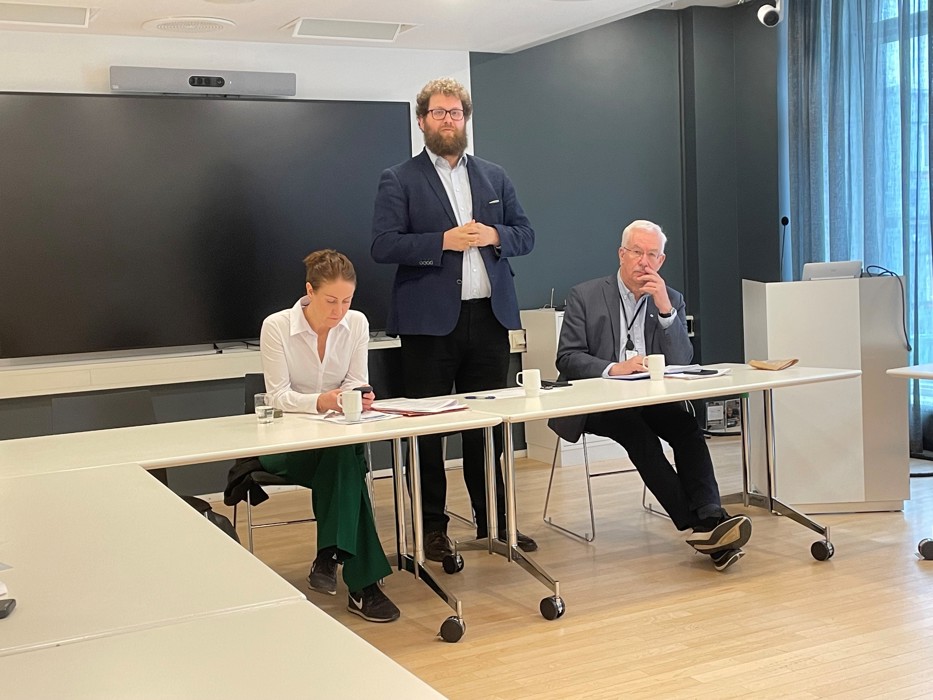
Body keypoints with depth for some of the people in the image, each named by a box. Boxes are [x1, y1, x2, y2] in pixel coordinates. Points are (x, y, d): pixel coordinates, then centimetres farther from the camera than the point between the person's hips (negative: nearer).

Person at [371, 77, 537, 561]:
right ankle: (432, 527, 13)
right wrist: (444, 241, -17)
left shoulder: (494, 177, 15)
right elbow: (383, 246, -8)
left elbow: (525, 234, 14)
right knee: (426, 429, 2)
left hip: (489, 318, 4)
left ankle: (493, 521, 20)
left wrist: (494, 236, -7)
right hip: (430, 321, -3)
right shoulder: (399, 180, 2)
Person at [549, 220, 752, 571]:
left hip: (652, 398, 3)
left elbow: (682, 362, -1)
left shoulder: (671, 300, 10)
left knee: (688, 428, -28)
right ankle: (698, 525, -35)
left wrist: (665, 309, -13)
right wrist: (613, 369, -24)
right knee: (639, 433, -33)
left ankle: (710, 519, -39)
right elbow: (567, 359, -7)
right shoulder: (585, 296, 1)